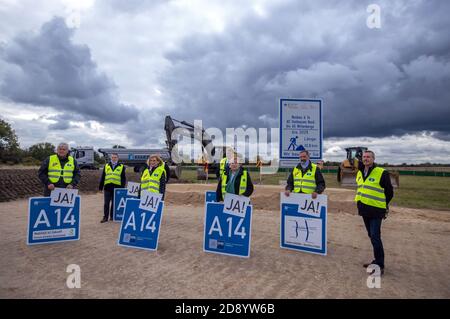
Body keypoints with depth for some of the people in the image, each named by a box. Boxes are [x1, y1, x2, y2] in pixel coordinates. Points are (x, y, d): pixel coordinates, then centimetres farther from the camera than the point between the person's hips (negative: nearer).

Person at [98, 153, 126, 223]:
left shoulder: (122, 167, 7)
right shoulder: (106, 166, 13)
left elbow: (123, 178, 5)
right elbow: (102, 177, 13)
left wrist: (122, 188, -2)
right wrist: (100, 186, 9)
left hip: (117, 188, -1)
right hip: (107, 187, 2)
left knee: (114, 203, 6)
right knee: (106, 203, 1)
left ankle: (112, 216, 17)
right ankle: (105, 217, 8)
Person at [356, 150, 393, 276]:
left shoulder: (382, 173, -12)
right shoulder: (360, 173, 9)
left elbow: (389, 192, -5)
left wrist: (383, 205, 1)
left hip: (376, 211, -7)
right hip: (364, 210, 7)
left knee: (375, 237, -7)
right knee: (372, 236, 16)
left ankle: (380, 266, 5)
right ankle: (377, 260, 29)